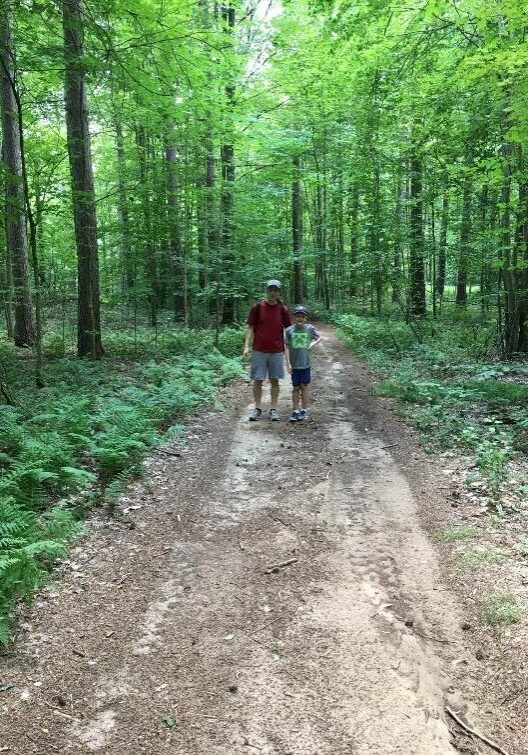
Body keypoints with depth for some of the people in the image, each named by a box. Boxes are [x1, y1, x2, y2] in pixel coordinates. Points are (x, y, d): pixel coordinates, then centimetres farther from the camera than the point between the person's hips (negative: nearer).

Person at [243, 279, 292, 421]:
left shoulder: (282, 309, 2)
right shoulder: (257, 307, -2)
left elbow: (288, 330, 8)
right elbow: (250, 328, 0)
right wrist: (247, 346, -10)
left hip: (277, 351, 1)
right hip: (259, 351, -1)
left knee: (274, 381, 6)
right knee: (257, 380, 3)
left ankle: (273, 409, 14)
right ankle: (257, 408, 14)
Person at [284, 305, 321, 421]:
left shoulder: (310, 328, -2)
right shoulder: (289, 330, -3)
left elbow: (319, 337, 15)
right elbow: (287, 347, 0)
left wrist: (313, 343, -4)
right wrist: (288, 363, -4)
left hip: (305, 363, 0)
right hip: (294, 364, 0)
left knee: (304, 386, 6)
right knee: (296, 387, 7)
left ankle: (304, 409, 18)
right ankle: (295, 410, 17)